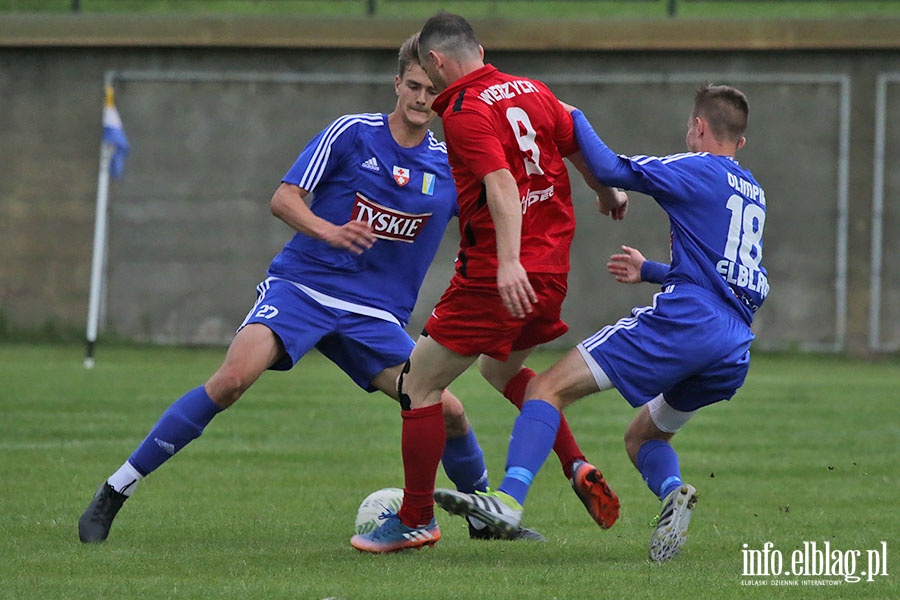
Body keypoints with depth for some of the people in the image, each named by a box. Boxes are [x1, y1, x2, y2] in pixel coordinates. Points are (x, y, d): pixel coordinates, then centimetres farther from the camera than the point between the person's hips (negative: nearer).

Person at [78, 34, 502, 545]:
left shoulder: (451, 166, 4)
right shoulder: (352, 133, -3)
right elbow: (284, 199, -6)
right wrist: (329, 232, -24)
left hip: (375, 315, 3)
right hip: (302, 288, -3)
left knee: (447, 412, -11)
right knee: (233, 379, -27)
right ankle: (116, 491, -18)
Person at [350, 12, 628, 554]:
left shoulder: (465, 113, -14)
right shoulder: (533, 92, 7)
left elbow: (502, 184, -27)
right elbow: (582, 149, 17)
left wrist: (509, 263, -38)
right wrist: (609, 195, 37)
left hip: (501, 276, -8)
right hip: (553, 266, 8)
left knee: (419, 383, 1)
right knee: (503, 368, 31)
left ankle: (415, 520, 4)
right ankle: (579, 468, 18)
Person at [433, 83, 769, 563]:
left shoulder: (698, 170, 1)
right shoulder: (753, 193, 26)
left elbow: (609, 169, -7)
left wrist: (574, 117, 7)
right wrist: (649, 272, 43)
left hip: (680, 324, -8)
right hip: (733, 355, 8)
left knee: (548, 388, -10)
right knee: (643, 436, 25)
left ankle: (508, 500, -30)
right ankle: (672, 492, -9)